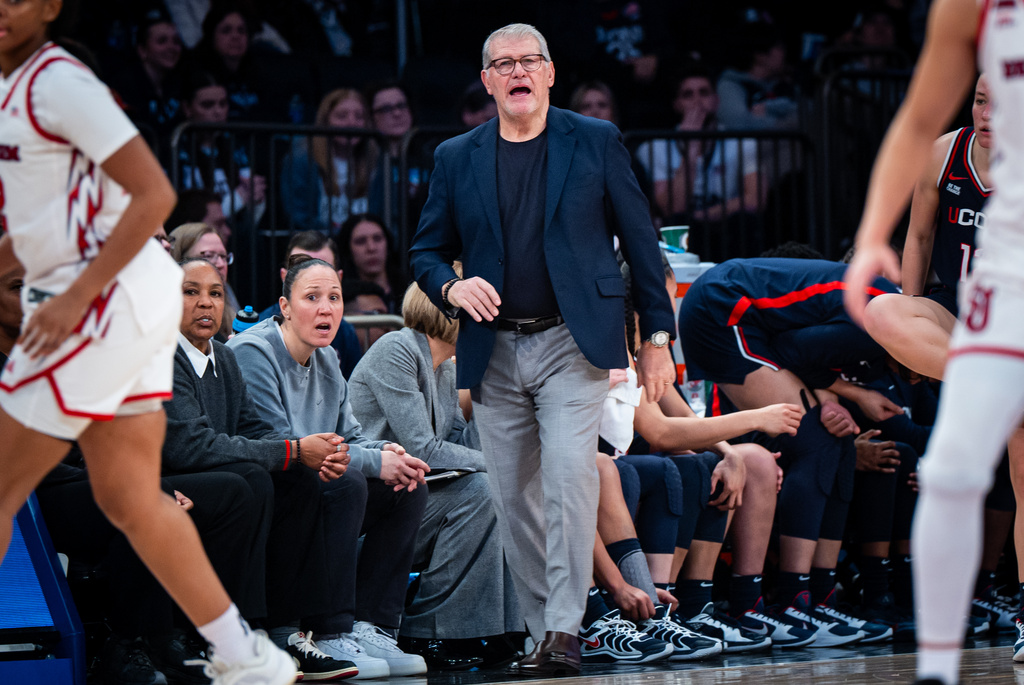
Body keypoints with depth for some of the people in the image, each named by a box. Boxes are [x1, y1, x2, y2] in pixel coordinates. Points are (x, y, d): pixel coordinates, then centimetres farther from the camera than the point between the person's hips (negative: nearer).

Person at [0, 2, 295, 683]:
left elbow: (154, 194, -19)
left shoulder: (57, 81, -14)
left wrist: (74, 298, -21)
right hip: (118, 304, 9)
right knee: (129, 499, 10)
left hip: (109, 300, -9)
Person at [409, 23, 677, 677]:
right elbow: (426, 250, 15)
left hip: (572, 342, -3)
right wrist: (451, 287, -8)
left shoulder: (596, 142, 4)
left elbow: (640, 240, 6)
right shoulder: (456, 158, 10)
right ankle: (545, 634, 12)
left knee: (569, 477, -19)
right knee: (514, 499, 4)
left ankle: (564, 630, -18)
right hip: (495, 350, 3)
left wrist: (658, 335, 4)